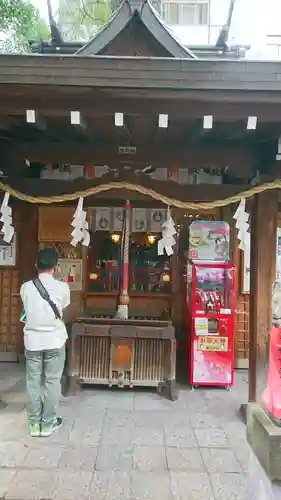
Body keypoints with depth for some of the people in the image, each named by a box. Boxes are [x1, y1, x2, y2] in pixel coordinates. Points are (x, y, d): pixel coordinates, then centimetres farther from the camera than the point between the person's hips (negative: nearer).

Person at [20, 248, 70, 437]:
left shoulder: (26, 287, -6)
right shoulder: (62, 288, -11)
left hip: (32, 340, 2)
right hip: (54, 340, -2)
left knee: (33, 381, 12)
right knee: (52, 381, 10)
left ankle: (34, 423, 22)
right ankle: (48, 423, 19)